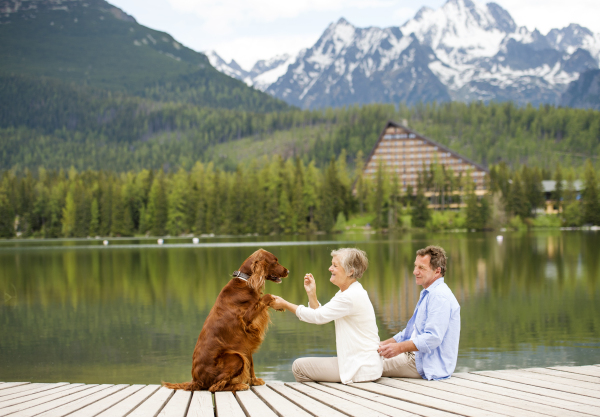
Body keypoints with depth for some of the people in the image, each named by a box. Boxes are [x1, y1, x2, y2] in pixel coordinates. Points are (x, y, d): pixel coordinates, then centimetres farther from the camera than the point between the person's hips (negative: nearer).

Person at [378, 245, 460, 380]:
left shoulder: (440, 296, -18)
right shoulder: (428, 294, 18)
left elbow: (433, 338, -27)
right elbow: (411, 331, 25)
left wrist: (399, 348, -25)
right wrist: (383, 344, 14)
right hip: (415, 355, 11)